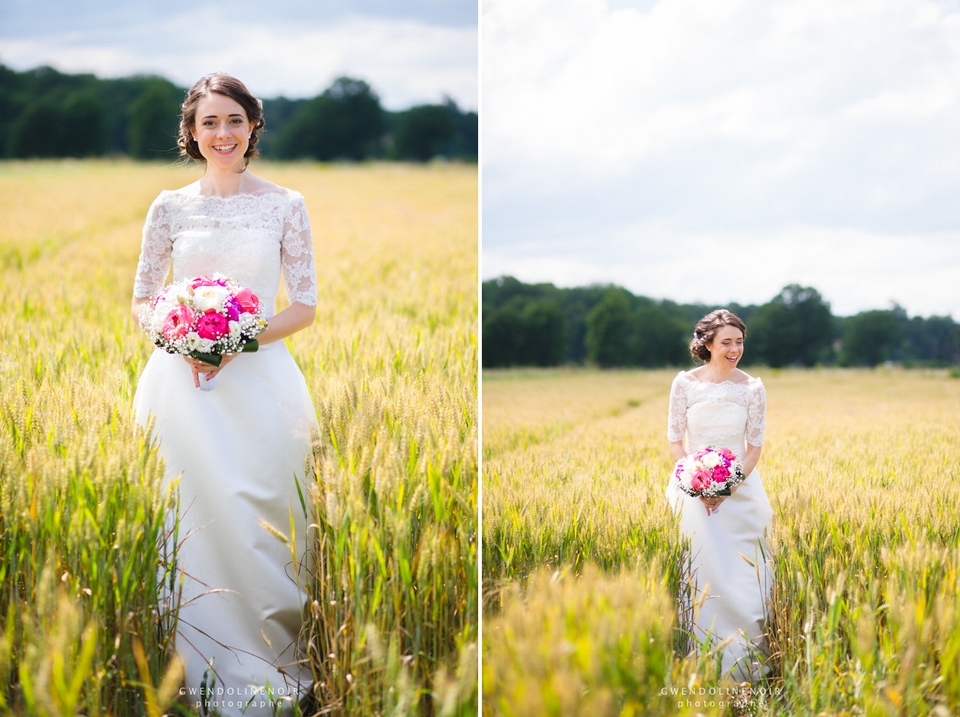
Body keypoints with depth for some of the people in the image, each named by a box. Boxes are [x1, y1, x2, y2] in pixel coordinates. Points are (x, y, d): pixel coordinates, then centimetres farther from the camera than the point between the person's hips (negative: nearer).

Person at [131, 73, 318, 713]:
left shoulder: (285, 205, 5)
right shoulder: (171, 208, 7)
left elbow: (306, 304, 4)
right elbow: (142, 300, 12)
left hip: (259, 377, 0)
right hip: (185, 378, 1)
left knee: (261, 511, -3)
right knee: (199, 512, -5)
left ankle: (272, 662, 9)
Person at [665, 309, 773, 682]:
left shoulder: (752, 388, -1)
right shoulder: (685, 383, -3)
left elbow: (754, 447, 0)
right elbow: (675, 441, 1)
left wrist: (730, 487, -13)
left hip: (740, 488, 1)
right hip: (695, 490, -1)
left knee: (743, 574, -5)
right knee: (703, 571, -12)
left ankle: (746, 661, 6)